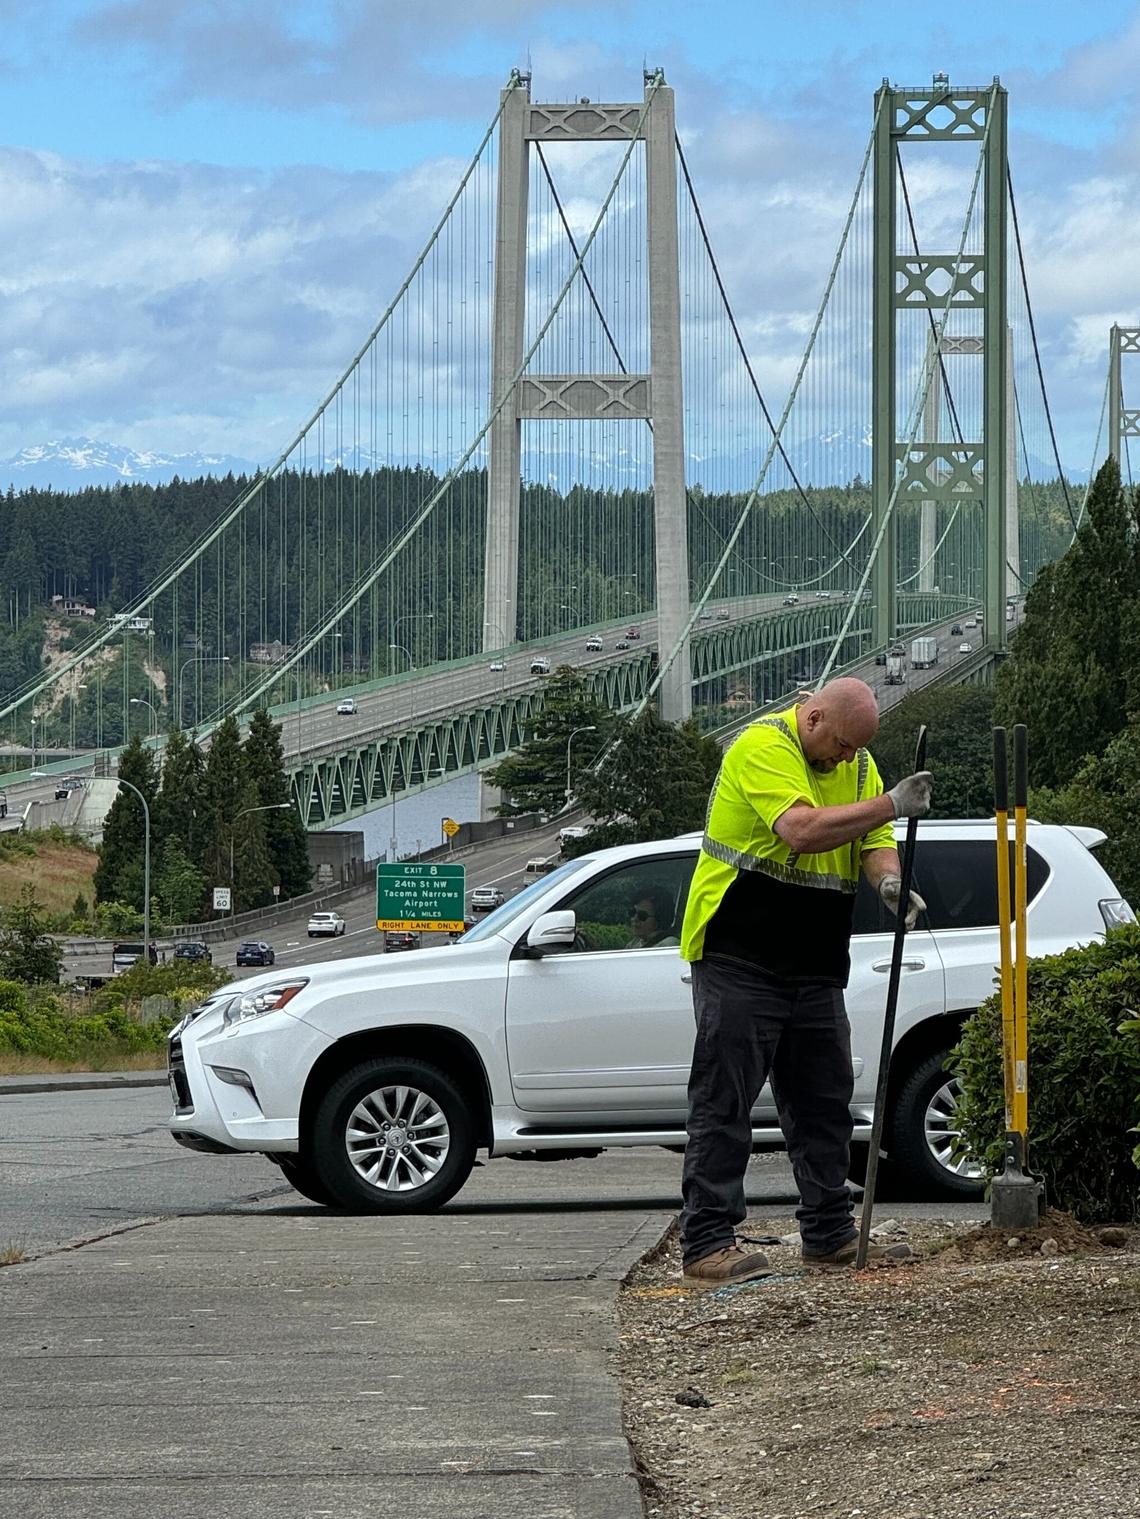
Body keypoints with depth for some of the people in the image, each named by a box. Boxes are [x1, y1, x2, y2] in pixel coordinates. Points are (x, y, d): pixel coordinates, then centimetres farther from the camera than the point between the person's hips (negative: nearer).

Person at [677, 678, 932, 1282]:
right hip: (738, 962, -8)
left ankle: (830, 1233, 20)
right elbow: (801, 829, -29)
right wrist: (889, 805, -30)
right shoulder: (763, 746, -15)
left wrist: (888, 879, -16)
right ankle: (706, 1242, -6)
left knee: (824, 1099, 11)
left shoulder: (858, 764, 10)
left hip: (815, 969, 8)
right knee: (723, 1101, -7)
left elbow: (873, 841, 7)